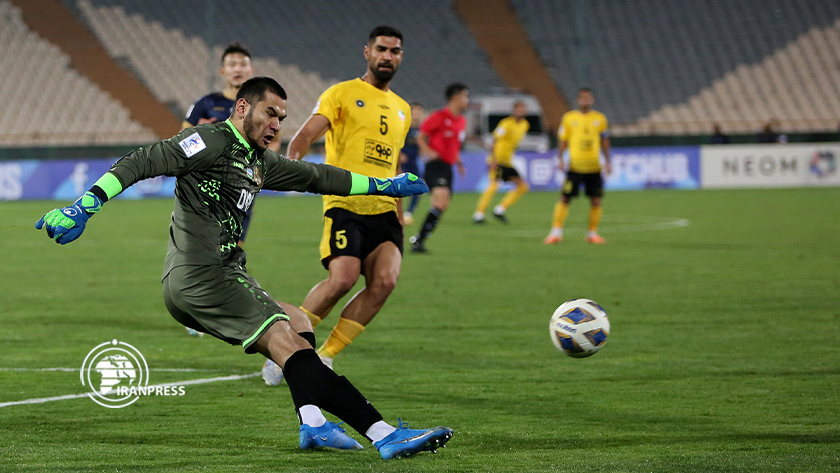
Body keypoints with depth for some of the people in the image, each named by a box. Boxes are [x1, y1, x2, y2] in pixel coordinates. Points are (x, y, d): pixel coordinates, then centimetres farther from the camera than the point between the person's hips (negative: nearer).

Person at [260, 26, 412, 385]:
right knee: (342, 278, -24)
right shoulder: (342, 94, 4)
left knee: (385, 281, -18)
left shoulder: (402, 110, 22)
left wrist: (398, 220, 25)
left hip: (384, 211, 5)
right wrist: (294, 158, -31)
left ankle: (324, 356, -6)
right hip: (345, 205, -5)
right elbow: (307, 133, -9)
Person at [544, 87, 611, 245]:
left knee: (596, 201, -1)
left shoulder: (600, 118, 8)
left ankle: (593, 233, 12)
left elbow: (604, 141, 14)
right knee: (565, 198, -4)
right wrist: (561, 159, -3)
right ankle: (556, 232, 2)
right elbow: (563, 140, 7)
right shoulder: (569, 118, 4)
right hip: (575, 166, -2)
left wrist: (607, 161, 8)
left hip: (594, 167, 2)